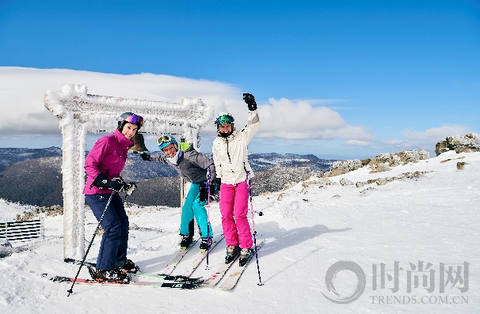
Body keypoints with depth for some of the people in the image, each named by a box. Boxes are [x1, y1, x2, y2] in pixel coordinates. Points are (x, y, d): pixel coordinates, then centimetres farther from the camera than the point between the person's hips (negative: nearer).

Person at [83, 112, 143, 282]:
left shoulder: (123, 147, 13)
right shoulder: (107, 141, -14)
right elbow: (89, 164, -18)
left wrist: (124, 185, 9)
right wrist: (106, 182, -24)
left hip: (111, 193, 10)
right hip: (96, 193, -10)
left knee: (123, 223, 14)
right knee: (113, 227, -15)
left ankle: (119, 260, 32)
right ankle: (103, 270, -4)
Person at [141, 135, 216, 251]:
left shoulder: (189, 155, -32)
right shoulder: (168, 159, -7)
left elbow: (210, 165, -34)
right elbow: (161, 158, 21)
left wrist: (208, 186, -38)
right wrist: (149, 157, 33)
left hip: (207, 181, -7)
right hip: (196, 183, 7)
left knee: (197, 205, -20)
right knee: (187, 206, -2)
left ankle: (207, 237, -11)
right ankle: (186, 235, 15)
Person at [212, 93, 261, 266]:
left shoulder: (241, 137, -4)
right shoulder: (216, 143, 7)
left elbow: (254, 125, -18)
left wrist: (252, 108, -29)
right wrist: (216, 179, 16)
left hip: (242, 180, -4)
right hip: (226, 182, 4)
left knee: (239, 215, -9)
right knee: (226, 215, 1)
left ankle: (246, 248, 5)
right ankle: (232, 246, 17)